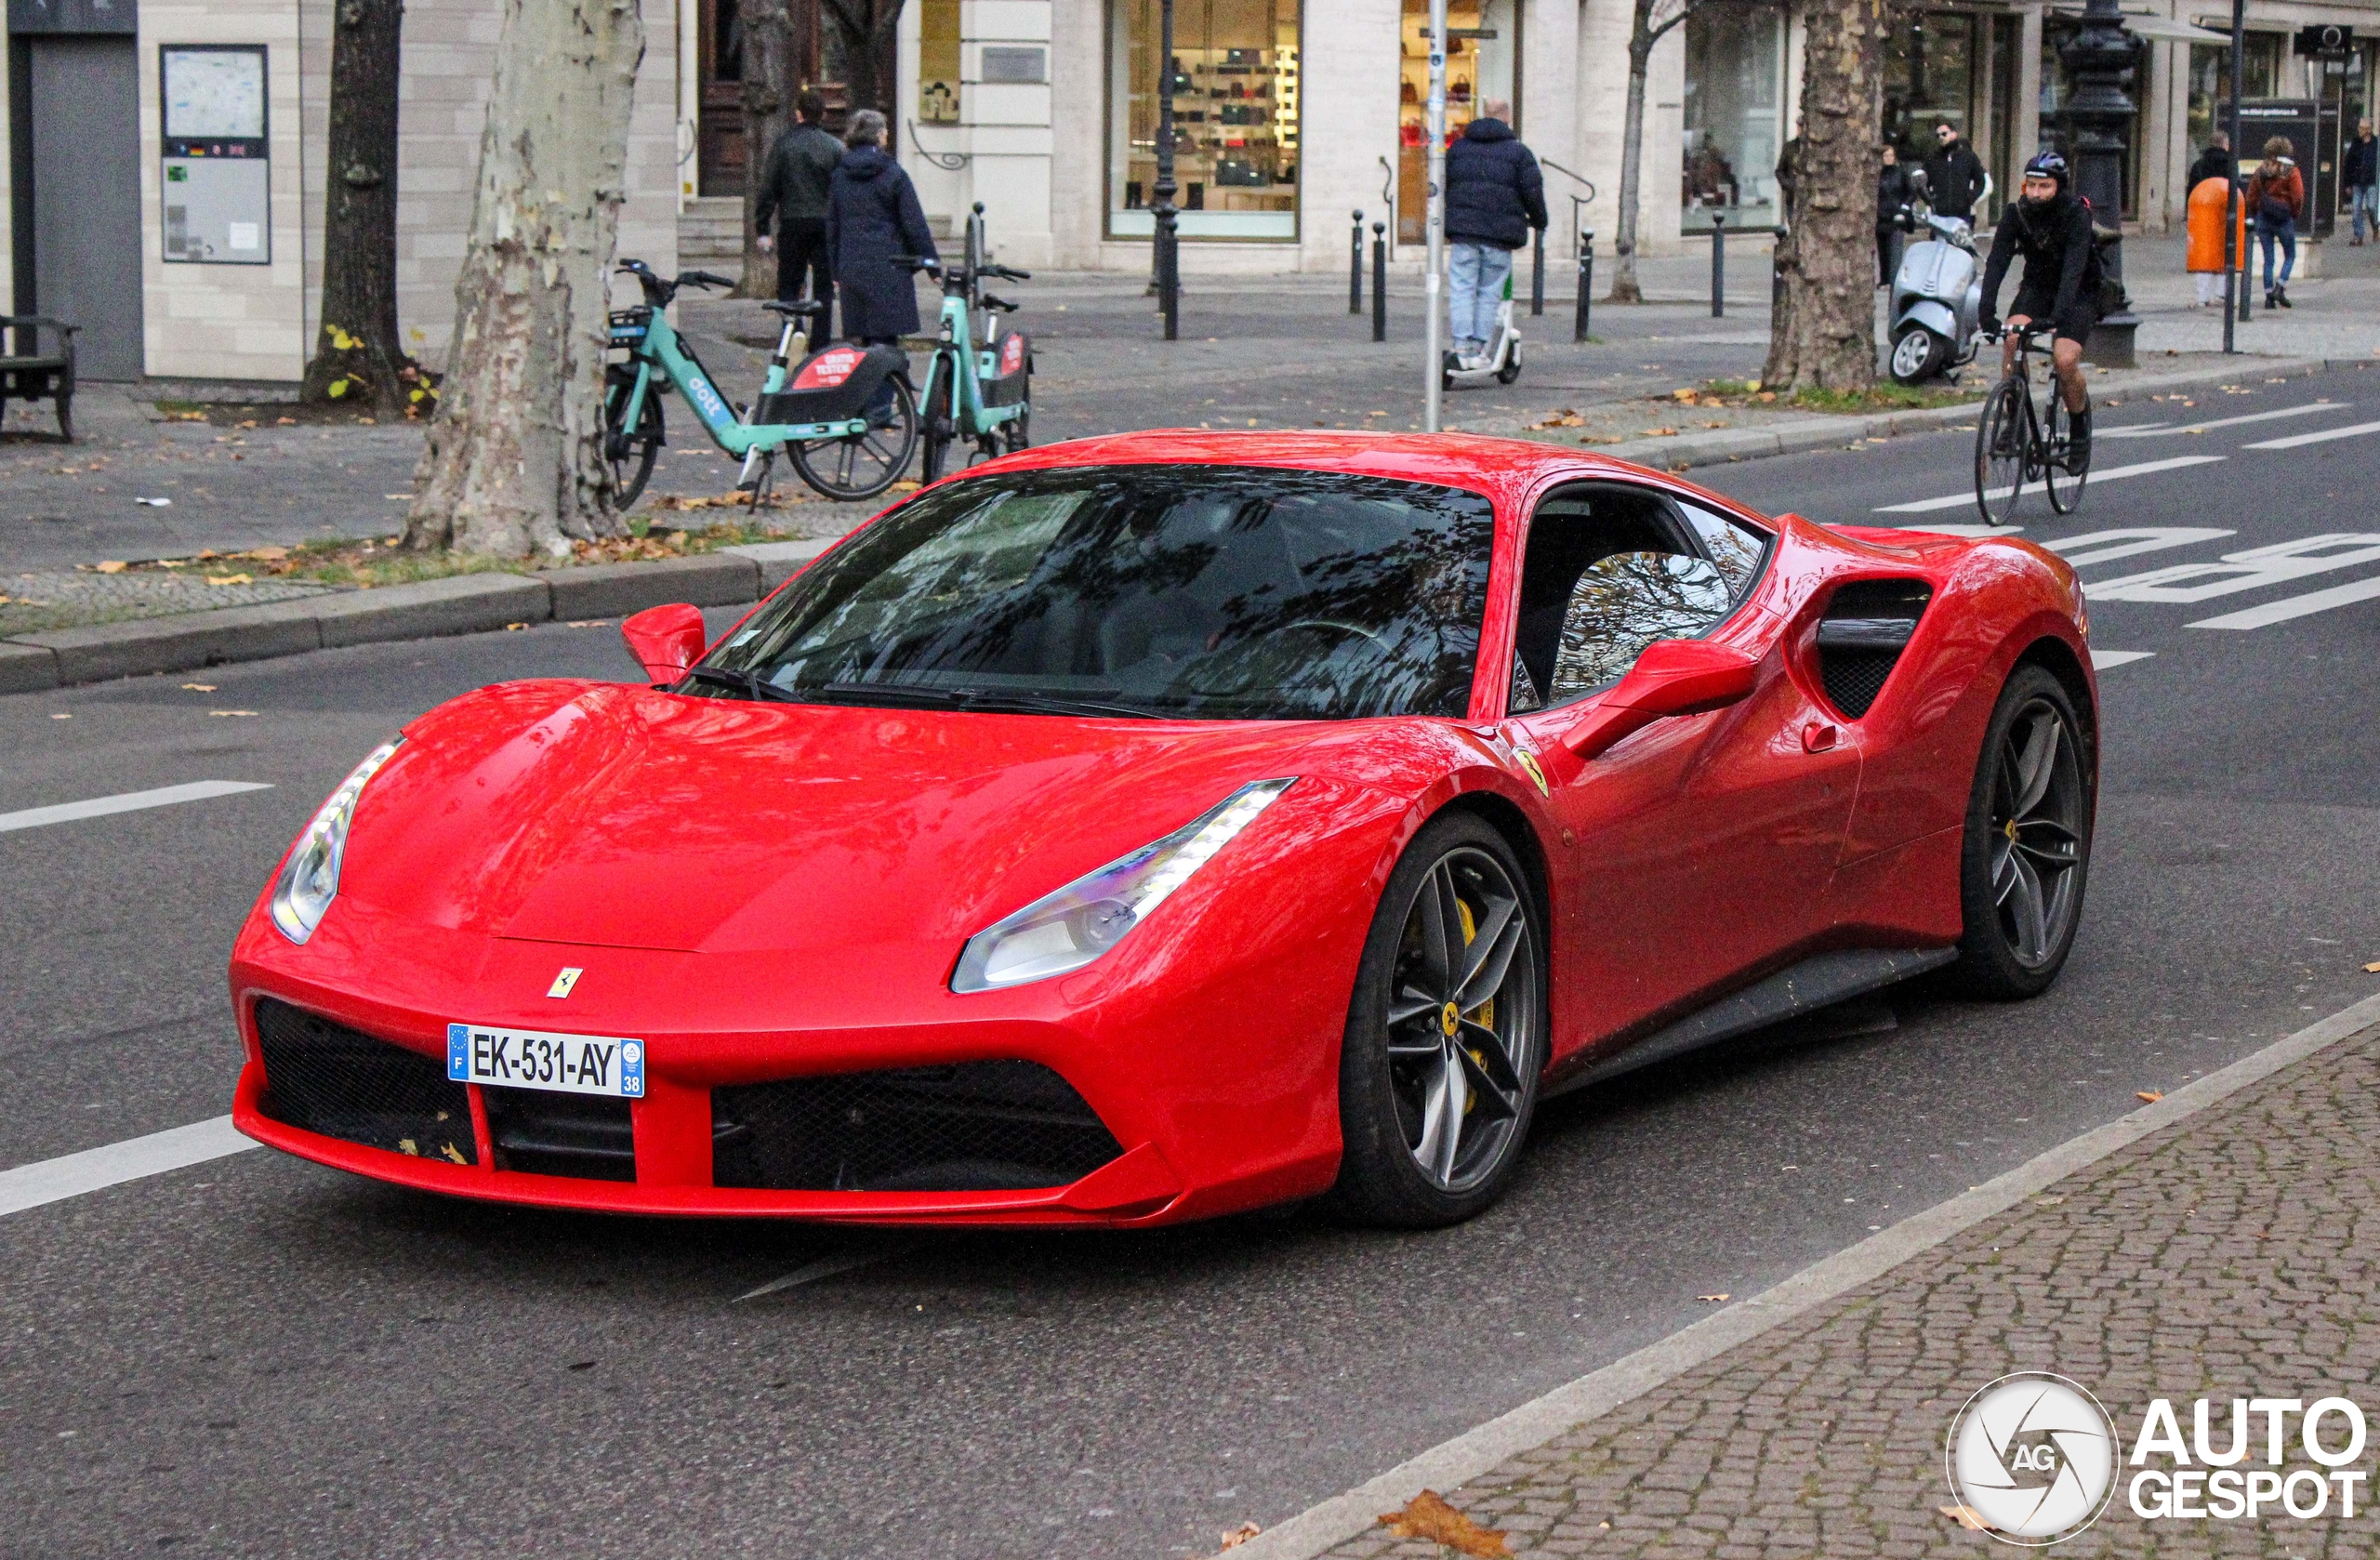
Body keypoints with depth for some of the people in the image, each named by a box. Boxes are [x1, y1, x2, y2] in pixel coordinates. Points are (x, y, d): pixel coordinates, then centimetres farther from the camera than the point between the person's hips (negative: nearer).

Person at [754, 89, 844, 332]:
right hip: (827, 225, 1)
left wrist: (763, 230, 3)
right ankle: (820, 342, 4)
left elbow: (768, 189, -2)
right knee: (823, 288, 7)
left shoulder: (783, 144, -1)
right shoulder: (835, 146, 2)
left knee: (788, 287, 6)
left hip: (793, 223, -1)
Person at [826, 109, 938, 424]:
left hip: (851, 268, 5)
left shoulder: (839, 176, 8)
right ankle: (879, 407, -8)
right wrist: (931, 261, 2)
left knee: (863, 339, 11)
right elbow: (915, 224, -5)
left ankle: (863, 405, 12)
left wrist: (836, 270, 21)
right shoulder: (892, 174, -6)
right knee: (884, 339, -3)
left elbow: (832, 226, 14)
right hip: (887, 267, -5)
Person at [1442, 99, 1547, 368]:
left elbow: (1442, 185, 16)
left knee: (1461, 289, 1)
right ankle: (1479, 348, 3)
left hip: (1463, 231, 2)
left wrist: (1446, 224, 26)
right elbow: (1533, 192, -1)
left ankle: (1462, 345, -10)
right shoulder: (1518, 151, 2)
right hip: (1500, 234, -2)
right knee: (1490, 293, 5)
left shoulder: (1458, 147, 13)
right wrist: (1538, 221, 16)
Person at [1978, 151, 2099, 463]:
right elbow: (1997, 261, -23)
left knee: (2065, 361, -22)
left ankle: (2081, 431, 3)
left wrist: (2058, 315, -49)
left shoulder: (2077, 215, -25)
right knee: (2012, 338, -26)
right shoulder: (2016, 212, -15)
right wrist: (1987, 310, -37)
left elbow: (2073, 268, -36)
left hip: (2079, 294, -3)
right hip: (2036, 287, 3)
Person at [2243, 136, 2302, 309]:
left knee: (2268, 259, 7)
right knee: (2290, 255, 10)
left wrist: (2255, 216, 16)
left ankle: (2269, 295, 3)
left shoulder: (2261, 170, 5)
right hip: (2284, 218, -3)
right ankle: (2280, 287, -7)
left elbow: (2251, 196, 6)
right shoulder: (2291, 171, -7)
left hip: (2263, 217, 3)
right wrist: (2294, 215, 5)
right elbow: (2298, 197, -10)